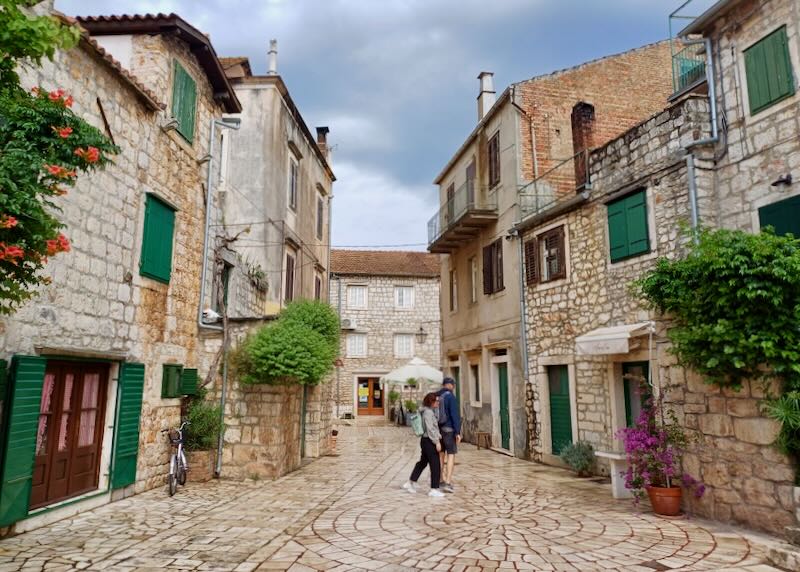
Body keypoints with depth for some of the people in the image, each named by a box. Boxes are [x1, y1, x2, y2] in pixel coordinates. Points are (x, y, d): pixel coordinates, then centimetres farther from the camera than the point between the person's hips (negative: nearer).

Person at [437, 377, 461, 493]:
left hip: (437, 429, 7)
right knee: (451, 455, -2)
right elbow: (455, 415, -17)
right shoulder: (450, 397, -13)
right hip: (449, 429, -7)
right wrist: (458, 432, -16)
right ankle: (447, 483, -8)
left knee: (441, 454, 16)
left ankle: (443, 480, 25)